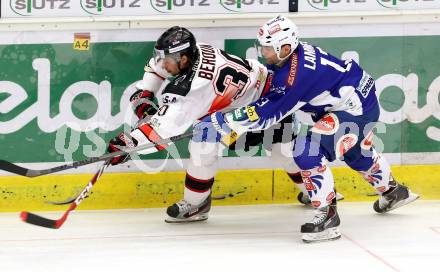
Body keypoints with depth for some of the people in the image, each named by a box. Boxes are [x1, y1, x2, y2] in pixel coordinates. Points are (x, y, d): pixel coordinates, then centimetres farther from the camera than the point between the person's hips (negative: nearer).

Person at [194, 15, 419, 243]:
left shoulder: (297, 74, -32)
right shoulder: (293, 52, -6)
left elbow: (270, 111, -31)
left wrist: (225, 121, -31)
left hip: (356, 108, -11)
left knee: (308, 151, -21)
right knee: (356, 152, 34)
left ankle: (327, 215, -13)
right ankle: (392, 191, 58)